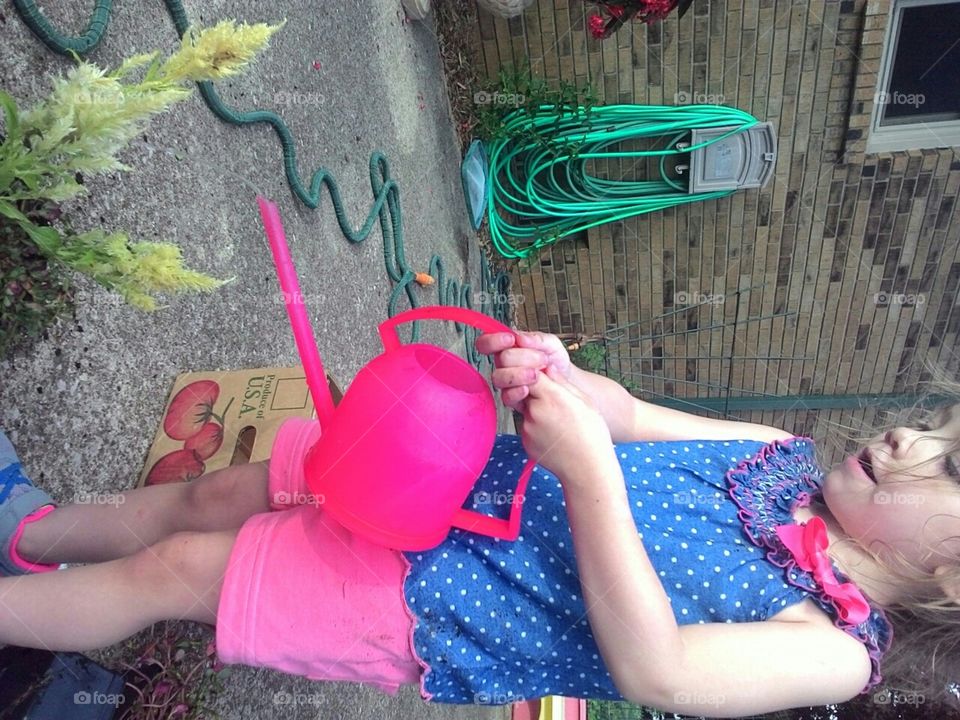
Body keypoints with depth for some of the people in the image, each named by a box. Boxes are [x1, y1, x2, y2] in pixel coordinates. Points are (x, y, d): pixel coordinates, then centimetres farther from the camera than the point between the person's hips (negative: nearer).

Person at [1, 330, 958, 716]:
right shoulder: (786, 454, 3)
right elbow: (631, 415, 0)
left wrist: (589, 473, -39)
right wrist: (559, 379, -22)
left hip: (428, 612, -5)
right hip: (454, 484, 5)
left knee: (173, 568, -1)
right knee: (212, 496, 12)